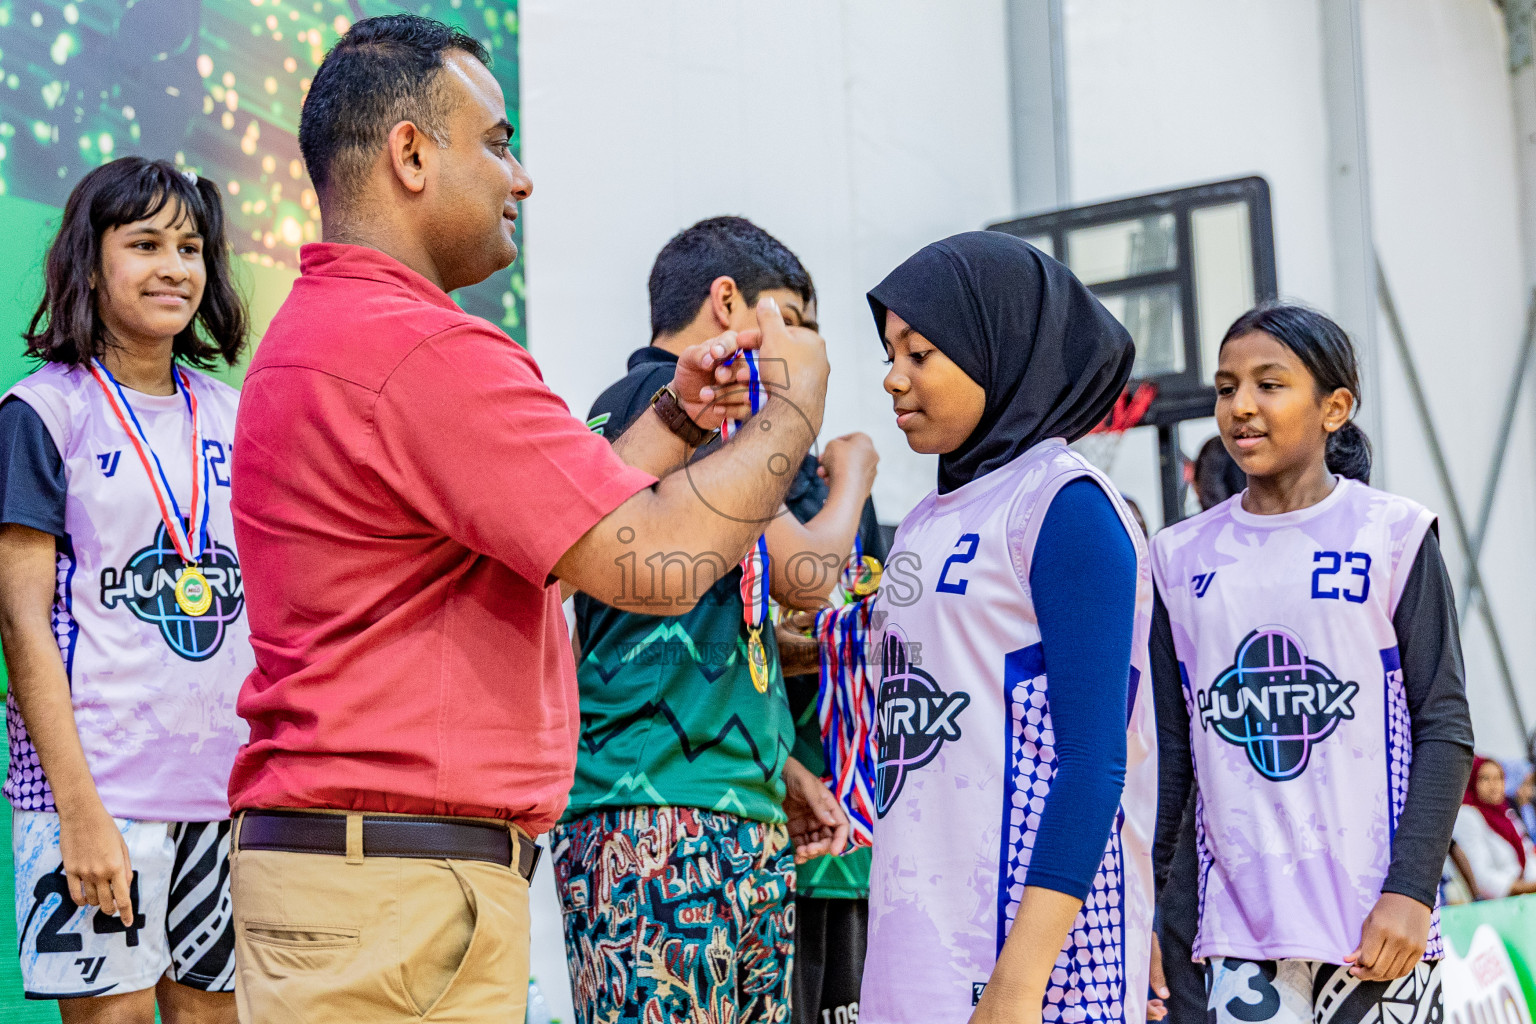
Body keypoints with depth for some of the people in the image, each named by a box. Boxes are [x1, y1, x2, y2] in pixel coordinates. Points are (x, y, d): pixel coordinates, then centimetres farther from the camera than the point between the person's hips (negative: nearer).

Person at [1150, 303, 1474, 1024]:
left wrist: (1410, 890, -11)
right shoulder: (1182, 557, 10)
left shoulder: (1390, 534, 0)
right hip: (1240, 924, 3)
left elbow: (1445, 727, -2)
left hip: (1375, 923, -2)